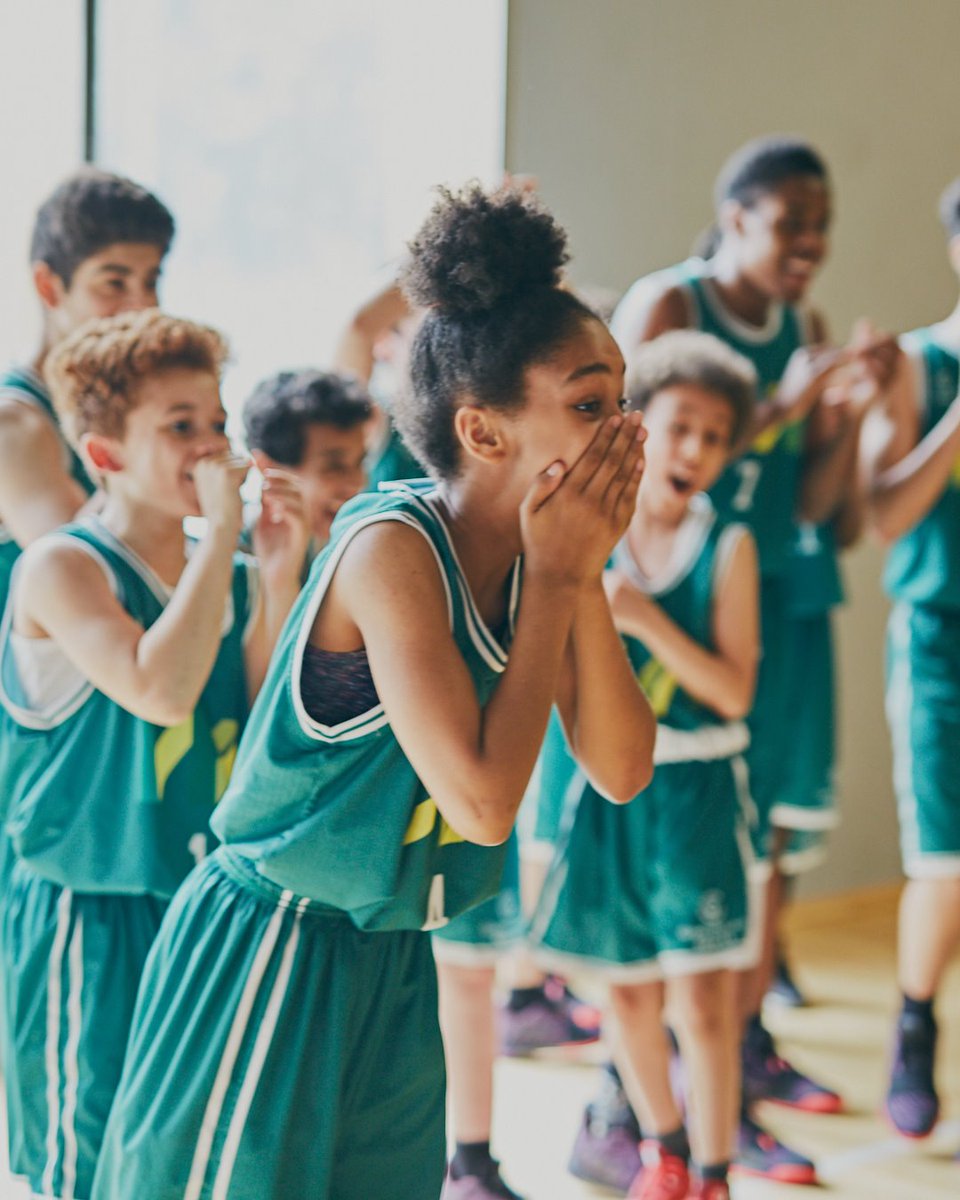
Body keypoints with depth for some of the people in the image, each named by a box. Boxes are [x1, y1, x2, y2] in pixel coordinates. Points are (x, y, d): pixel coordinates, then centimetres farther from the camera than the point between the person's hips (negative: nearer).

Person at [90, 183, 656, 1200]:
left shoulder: (535, 555, 0)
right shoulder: (391, 548, -22)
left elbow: (620, 770, -2)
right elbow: (482, 798, -26)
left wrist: (584, 577, -12)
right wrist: (555, 577, -20)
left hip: (389, 964, 8)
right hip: (269, 955, -8)